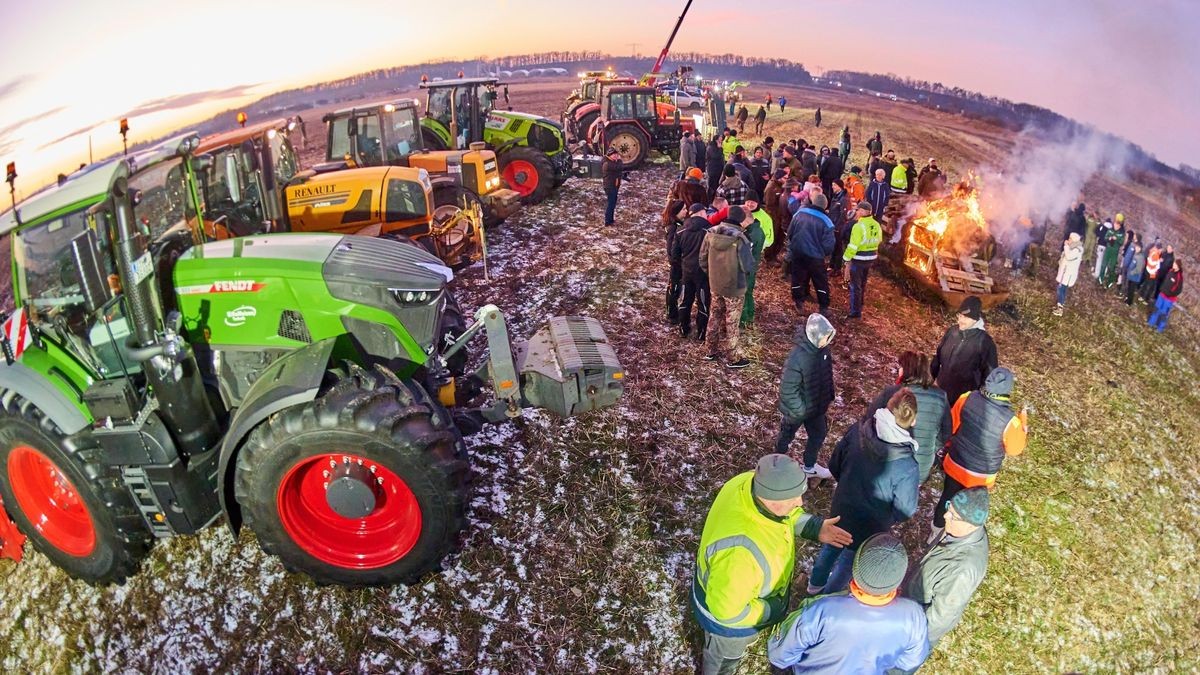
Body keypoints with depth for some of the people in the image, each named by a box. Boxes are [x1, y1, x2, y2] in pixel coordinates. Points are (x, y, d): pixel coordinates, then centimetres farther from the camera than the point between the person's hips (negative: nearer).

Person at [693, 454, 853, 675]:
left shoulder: (752, 483, -27)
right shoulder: (738, 551, -49)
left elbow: (788, 515, -2)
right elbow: (727, 611, -34)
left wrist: (814, 527, -16)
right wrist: (774, 610, -21)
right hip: (728, 616, -6)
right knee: (725, 657, 29)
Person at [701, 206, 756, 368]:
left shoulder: (711, 234, -7)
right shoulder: (740, 239, -23)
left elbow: (703, 260, 2)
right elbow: (748, 266, -17)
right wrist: (744, 276, 5)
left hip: (715, 286, 5)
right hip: (734, 288, -5)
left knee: (715, 318, 20)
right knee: (731, 323, 7)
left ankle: (712, 351, 33)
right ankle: (732, 359, 19)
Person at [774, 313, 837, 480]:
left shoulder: (823, 349, -12)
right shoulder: (797, 358, -35)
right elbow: (788, 389, -28)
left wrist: (828, 399, 11)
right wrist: (801, 410, -21)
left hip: (817, 405, 7)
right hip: (798, 409, -7)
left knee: (819, 434, 24)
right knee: (787, 436, 18)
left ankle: (810, 466, 47)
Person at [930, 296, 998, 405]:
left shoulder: (984, 341, -15)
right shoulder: (951, 331, -1)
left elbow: (989, 373, -9)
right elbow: (937, 357, 10)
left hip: (966, 398, -4)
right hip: (941, 392, 5)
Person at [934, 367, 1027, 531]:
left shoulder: (967, 399, -21)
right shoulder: (1010, 421, -30)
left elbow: (950, 426, -4)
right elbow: (1014, 450, -10)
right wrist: (1023, 426, 5)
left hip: (955, 465, 3)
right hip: (980, 476, -3)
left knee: (947, 499, 26)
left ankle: (936, 534, 47)